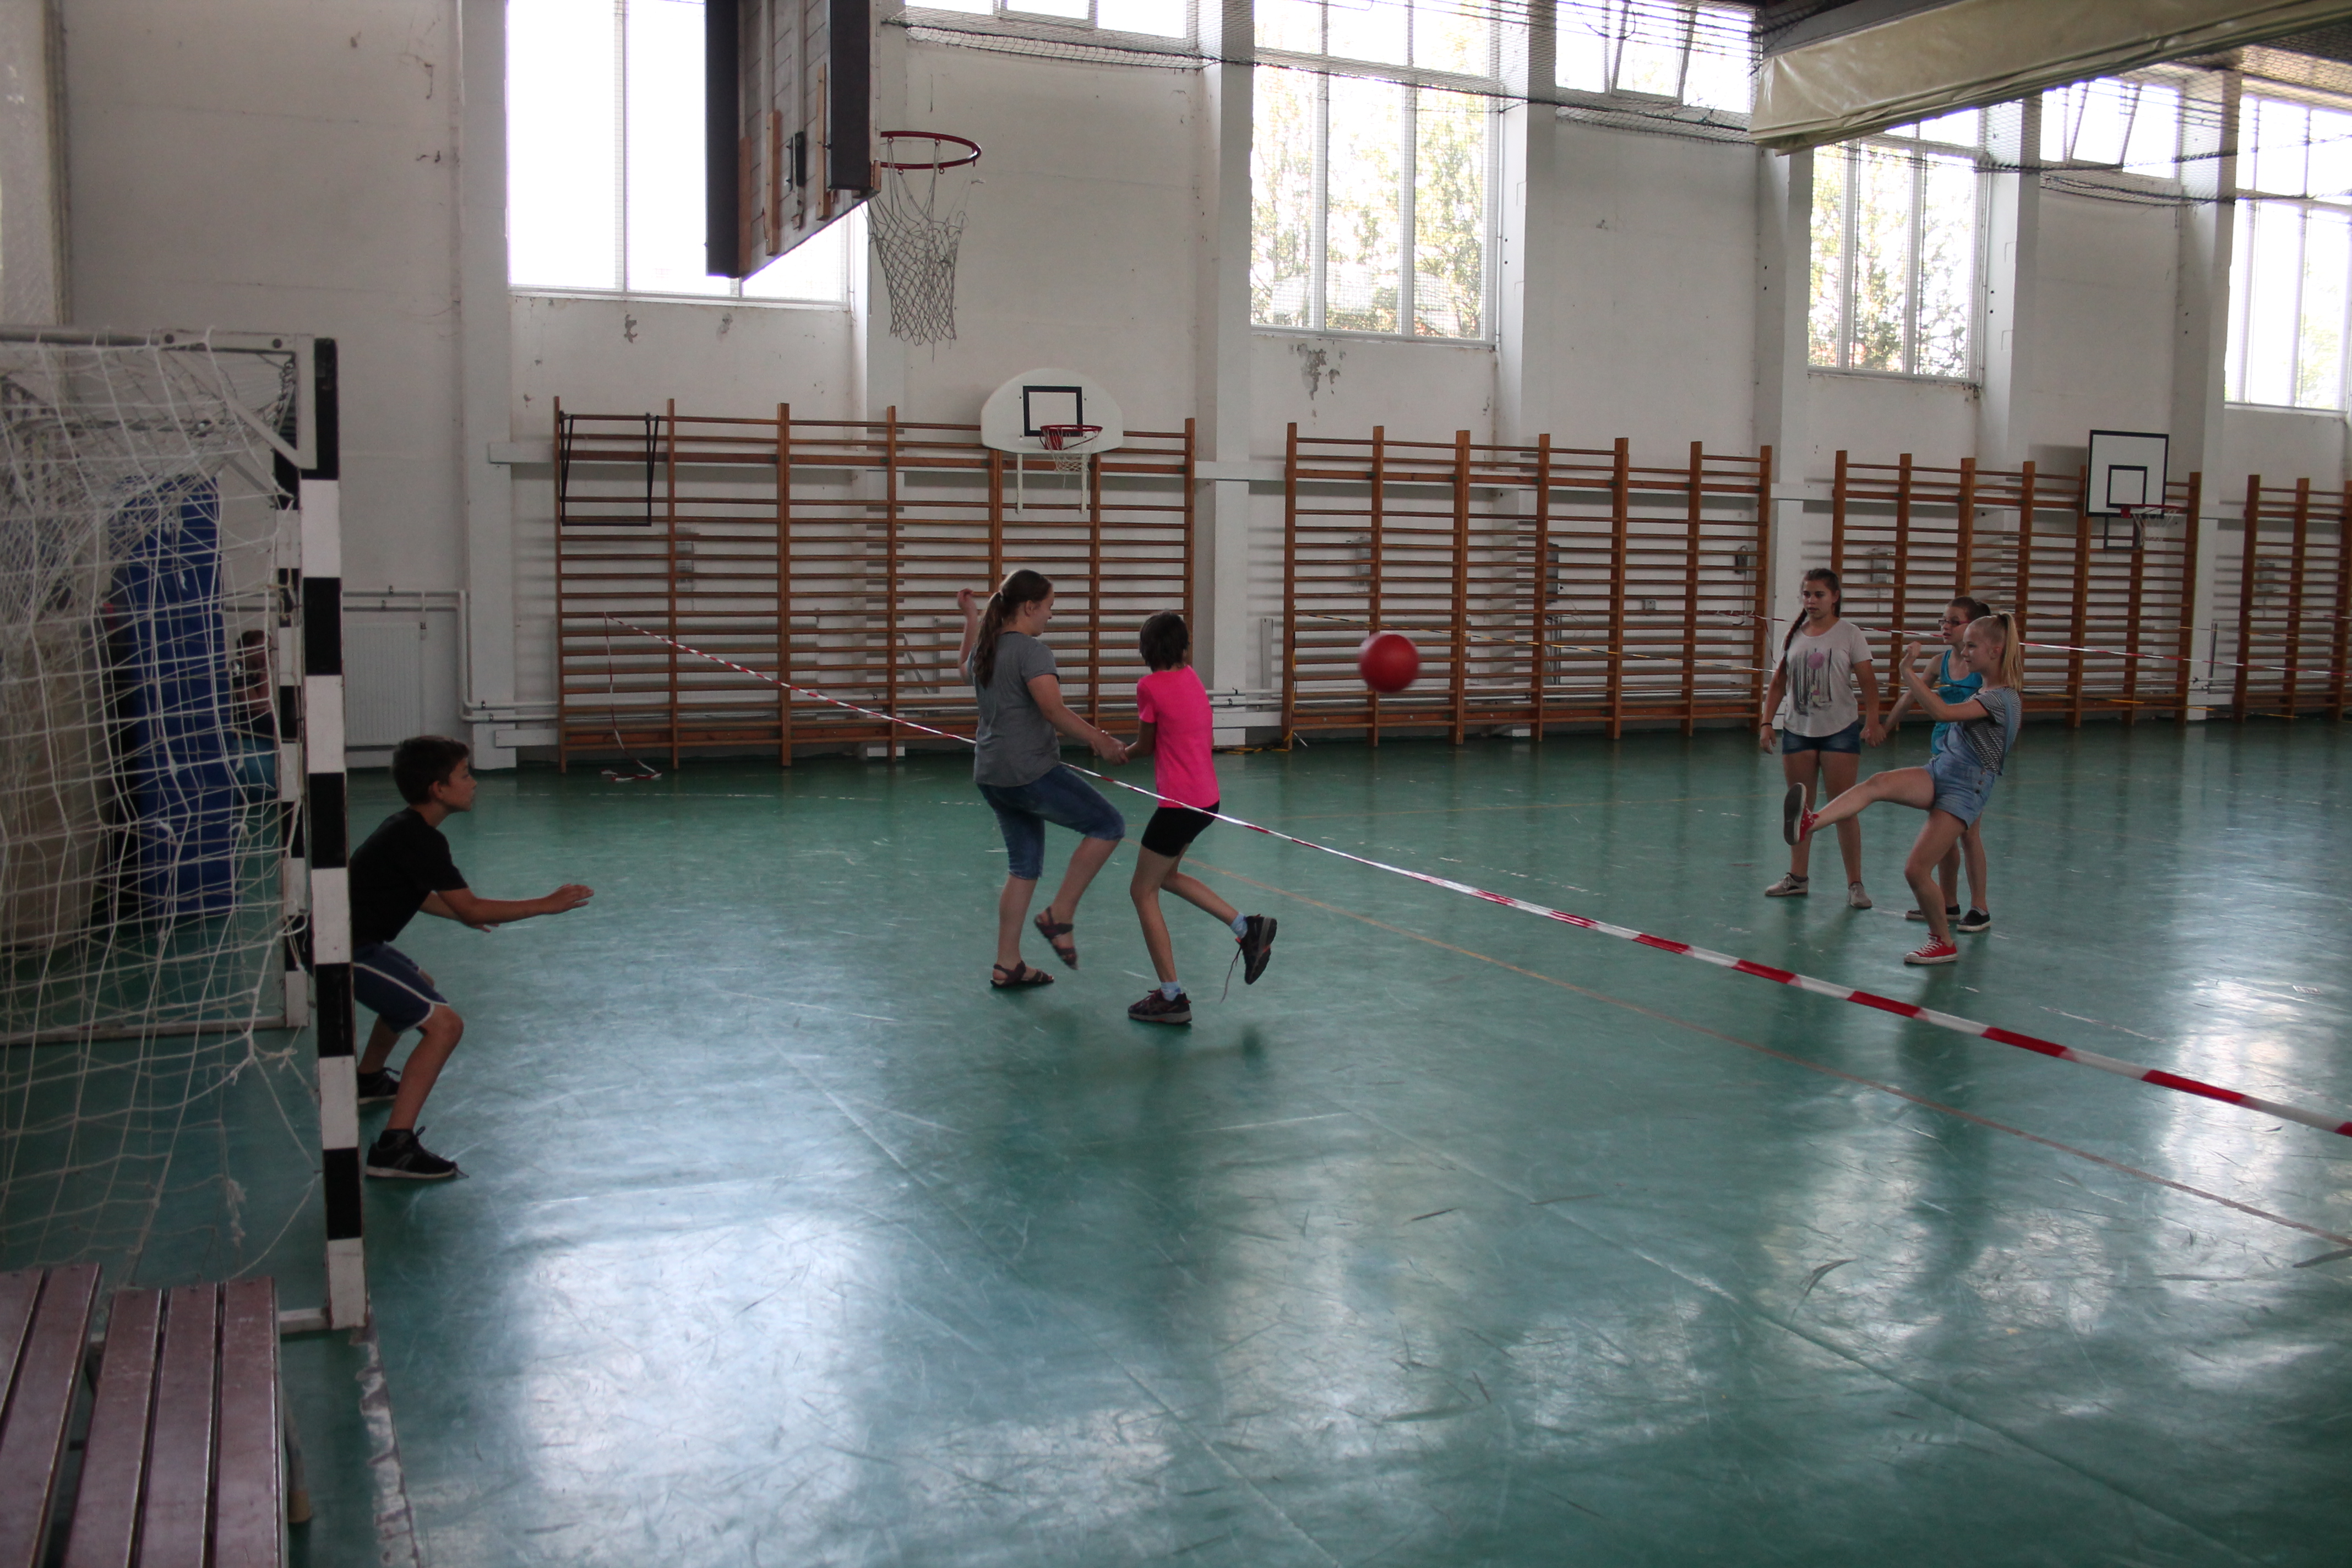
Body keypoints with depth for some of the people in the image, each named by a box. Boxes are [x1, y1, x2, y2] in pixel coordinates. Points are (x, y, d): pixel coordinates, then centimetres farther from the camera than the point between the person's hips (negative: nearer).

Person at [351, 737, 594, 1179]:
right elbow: (471, 908, -22)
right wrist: (548, 905, -16)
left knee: (418, 987, 36)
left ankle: (368, 1079, 56)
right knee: (443, 1023, -18)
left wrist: (462, 914, 38)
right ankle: (394, 1146, -23)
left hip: (354, 940, 11)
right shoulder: (420, 839, -20)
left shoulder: (405, 828, 11)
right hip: (348, 951, -11)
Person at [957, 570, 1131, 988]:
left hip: (992, 776, 9)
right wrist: (1102, 742, -21)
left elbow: (966, 664, 38)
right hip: (1030, 773, -9)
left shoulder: (986, 648, 12)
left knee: (1025, 865, 17)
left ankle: (1007, 966, 19)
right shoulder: (1031, 651, -14)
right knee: (1108, 825, 0)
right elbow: (1055, 711, -25)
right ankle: (1059, 916, 0)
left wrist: (972, 617, 43)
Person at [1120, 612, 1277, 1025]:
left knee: (1143, 892, 4)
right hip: (1207, 799, 8)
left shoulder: (1150, 686, -13)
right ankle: (1247, 927, 20)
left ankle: (1172, 998, 4)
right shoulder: (1191, 678, 6)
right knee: (1166, 875, 27)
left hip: (1180, 804, -8)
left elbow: (1147, 747, 1)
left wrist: (1121, 752, 18)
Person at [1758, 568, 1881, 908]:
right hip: (1797, 730, 4)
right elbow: (1779, 682, 12)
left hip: (1840, 730, -4)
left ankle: (1855, 884, 1)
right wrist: (1768, 722, 3)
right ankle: (1797, 878, 19)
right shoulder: (1794, 635, 8)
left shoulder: (1850, 634, -2)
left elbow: (1868, 680, -7)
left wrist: (1873, 720, -20)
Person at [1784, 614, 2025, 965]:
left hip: (1965, 788, -7)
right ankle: (1809, 823, -51)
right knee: (1880, 782, -26)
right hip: (1939, 771, 8)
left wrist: (1909, 672, -25)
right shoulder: (1985, 691, 15)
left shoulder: (2004, 698, -14)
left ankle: (1944, 943, 11)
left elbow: (1942, 712, -28)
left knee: (1916, 870, -12)